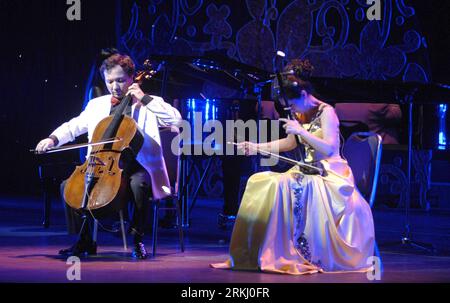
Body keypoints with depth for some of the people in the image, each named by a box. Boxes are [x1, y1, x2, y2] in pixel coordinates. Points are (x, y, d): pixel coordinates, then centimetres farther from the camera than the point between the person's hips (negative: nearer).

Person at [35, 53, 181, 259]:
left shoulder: (149, 105, 3)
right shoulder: (97, 105, 16)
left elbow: (176, 119, -13)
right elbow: (73, 127, 20)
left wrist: (144, 99, -14)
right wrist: (53, 139, 0)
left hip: (136, 167, -4)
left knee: (138, 184, -38)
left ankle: (137, 239, -20)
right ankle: (85, 240, -2)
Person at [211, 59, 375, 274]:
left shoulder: (325, 112, -10)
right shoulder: (300, 114, 11)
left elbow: (329, 148, -20)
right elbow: (289, 143, 24)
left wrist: (301, 131, -23)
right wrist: (256, 147, 17)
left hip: (330, 173, -8)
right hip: (309, 171, 8)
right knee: (261, 183, -13)